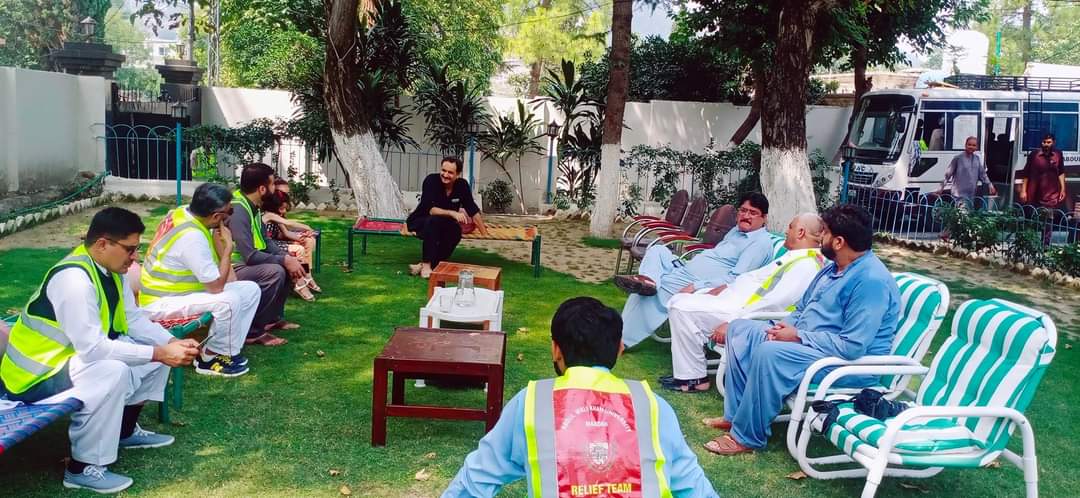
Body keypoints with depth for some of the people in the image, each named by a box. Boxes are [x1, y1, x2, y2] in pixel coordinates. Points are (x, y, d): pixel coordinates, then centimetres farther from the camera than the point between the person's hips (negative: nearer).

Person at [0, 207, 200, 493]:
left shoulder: (111, 269, -3)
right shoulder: (74, 279, -30)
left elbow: (135, 319, 4)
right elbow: (93, 348, -33)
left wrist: (172, 343, -13)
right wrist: (159, 354, -30)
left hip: (77, 355, 9)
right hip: (36, 375, -9)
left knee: (157, 352, 5)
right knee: (113, 373, -34)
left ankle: (125, 430, 21)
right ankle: (83, 467, -19)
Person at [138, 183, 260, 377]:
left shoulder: (183, 212, -2)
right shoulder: (191, 236, -29)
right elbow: (216, 286, -23)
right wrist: (228, 247, -17)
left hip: (178, 291, 10)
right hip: (161, 303, -10)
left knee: (251, 289, 3)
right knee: (229, 301, -32)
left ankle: (227, 351, 4)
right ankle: (211, 358, -10)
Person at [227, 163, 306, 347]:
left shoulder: (252, 206, 7)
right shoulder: (237, 210, -25)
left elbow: (265, 243, 11)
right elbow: (250, 255, -30)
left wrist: (287, 257, -6)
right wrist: (284, 260, -21)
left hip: (242, 263, 10)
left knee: (286, 266, 9)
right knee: (275, 272, -28)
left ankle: (273, 318, 18)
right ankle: (253, 331, -20)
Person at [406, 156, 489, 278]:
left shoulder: (462, 185, -12)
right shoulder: (432, 180, -23)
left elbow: (473, 210, -6)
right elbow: (430, 209, -32)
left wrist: (485, 235, -8)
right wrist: (453, 213, -45)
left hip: (441, 227, 4)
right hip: (419, 222, -4)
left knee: (456, 231, -26)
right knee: (434, 221, -35)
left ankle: (422, 265, -11)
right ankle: (426, 265, -28)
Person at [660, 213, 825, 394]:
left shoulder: (806, 265, -16)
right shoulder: (793, 256, 16)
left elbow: (774, 303, -25)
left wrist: (732, 323, -26)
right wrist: (720, 289, 13)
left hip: (745, 312, -11)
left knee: (683, 309, -20)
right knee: (678, 301, 10)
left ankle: (693, 379, -9)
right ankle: (685, 369, 8)